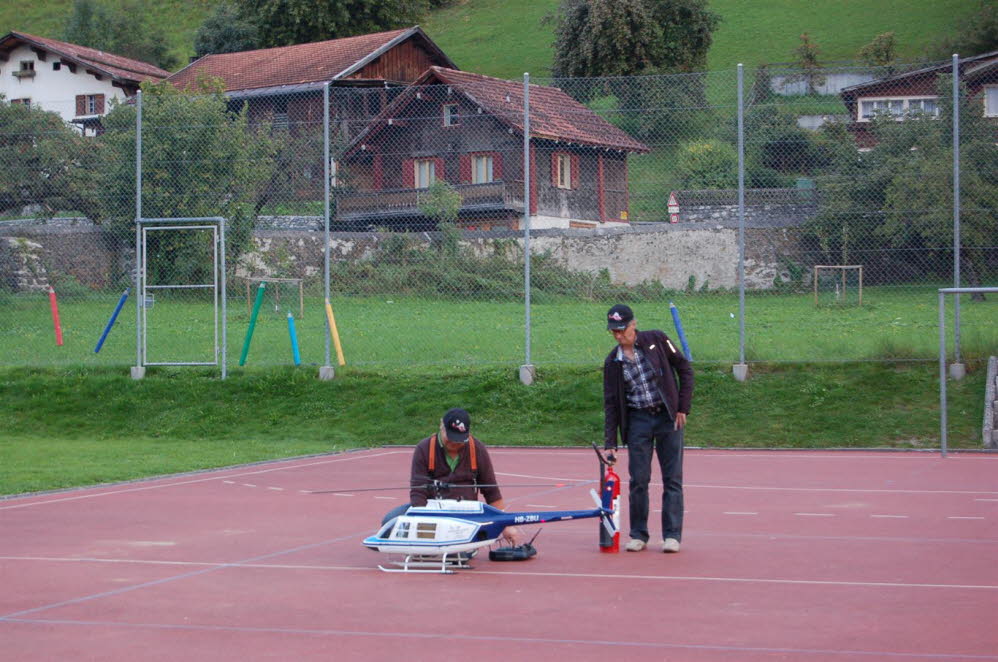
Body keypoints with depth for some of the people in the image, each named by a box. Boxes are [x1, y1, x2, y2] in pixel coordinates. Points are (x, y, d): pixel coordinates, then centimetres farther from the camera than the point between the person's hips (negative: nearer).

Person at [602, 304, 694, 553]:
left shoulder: (656, 340, -4)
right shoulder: (612, 361, 3)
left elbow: (685, 370, 1)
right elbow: (611, 404, 6)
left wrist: (683, 408, -4)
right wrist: (609, 443, 0)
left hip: (668, 417, -2)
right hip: (637, 420, 2)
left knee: (672, 479, -1)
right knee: (638, 479, 0)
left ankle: (672, 535, 4)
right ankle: (638, 535, 11)